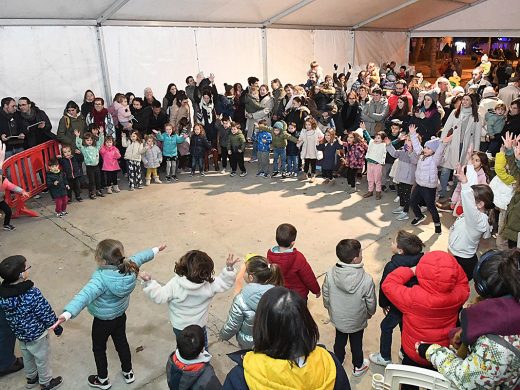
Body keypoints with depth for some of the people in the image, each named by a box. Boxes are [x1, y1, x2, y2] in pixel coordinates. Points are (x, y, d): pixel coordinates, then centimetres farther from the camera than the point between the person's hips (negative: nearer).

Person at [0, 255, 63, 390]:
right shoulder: (32, 294, -36)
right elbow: (46, 314, -24)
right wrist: (57, 327, -7)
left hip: (19, 333, 6)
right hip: (36, 334, -6)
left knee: (27, 357, 29)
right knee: (42, 359, 18)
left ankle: (31, 378, 51)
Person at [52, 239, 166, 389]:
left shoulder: (101, 278, -39)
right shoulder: (129, 266, -20)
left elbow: (85, 295, -54)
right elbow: (140, 256, -1)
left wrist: (67, 314, -66)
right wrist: (156, 249, 18)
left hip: (102, 321, -6)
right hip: (120, 315, 6)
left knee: (99, 348, 22)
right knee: (121, 342, 29)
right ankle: (128, 373, 49)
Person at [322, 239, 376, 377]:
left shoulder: (330, 274, -26)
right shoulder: (366, 280, -33)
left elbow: (326, 297, -9)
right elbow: (371, 304, -16)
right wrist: (369, 314, 7)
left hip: (337, 319, 2)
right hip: (357, 321, -2)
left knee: (339, 341, 29)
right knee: (356, 344, 26)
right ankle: (358, 367, 51)